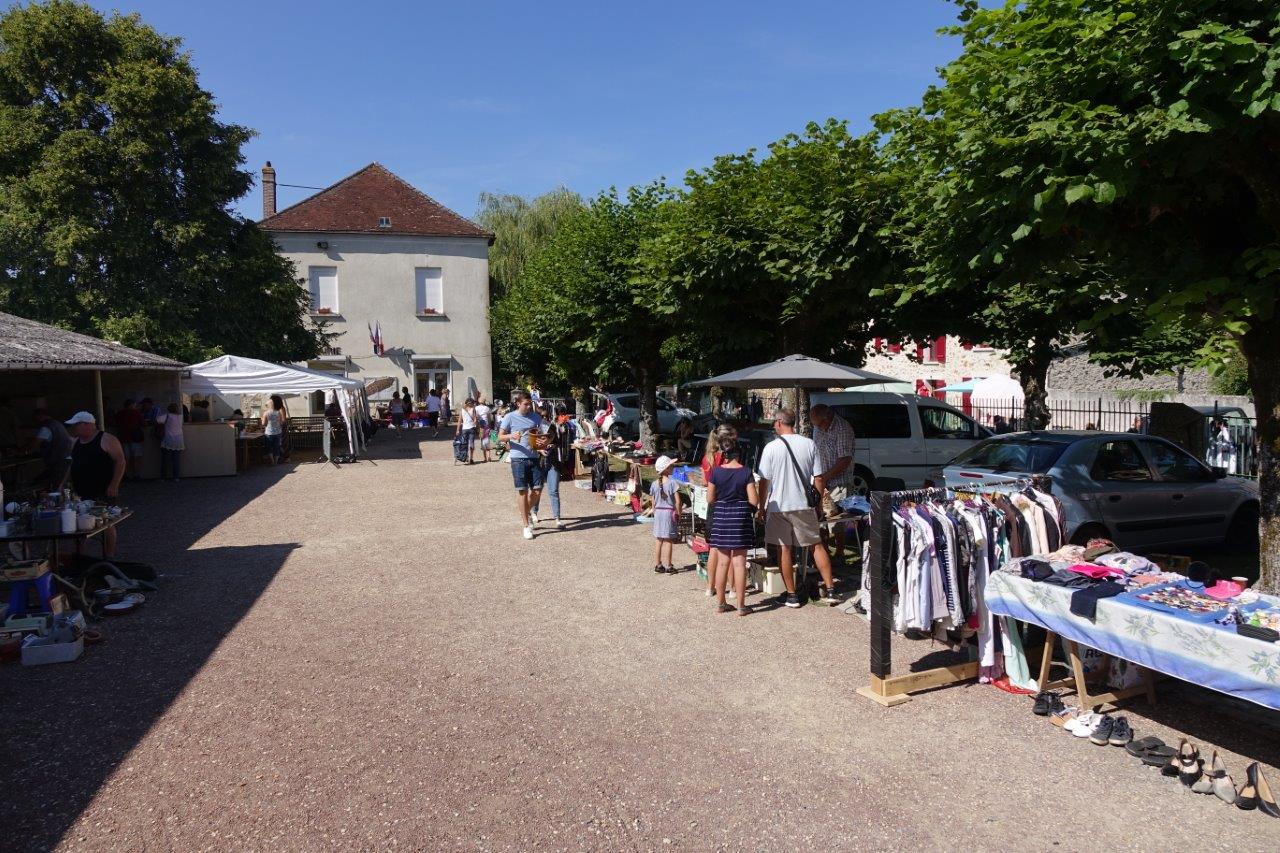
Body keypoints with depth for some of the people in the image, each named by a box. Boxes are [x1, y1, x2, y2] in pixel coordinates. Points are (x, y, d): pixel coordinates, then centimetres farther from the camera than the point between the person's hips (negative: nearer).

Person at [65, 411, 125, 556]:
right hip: (81, 494, 7)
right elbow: (72, 464, 24)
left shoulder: (106, 440, -8)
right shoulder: (76, 442, 15)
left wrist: (114, 485, -17)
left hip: (103, 493, -7)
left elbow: (120, 461, -13)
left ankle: (109, 557, 5)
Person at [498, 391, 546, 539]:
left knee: (537, 490, 1)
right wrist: (511, 436, -21)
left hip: (534, 458, 4)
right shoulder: (510, 417, -1)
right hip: (518, 459, -4)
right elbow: (500, 437, 0)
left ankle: (524, 511, 30)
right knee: (522, 490, -1)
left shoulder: (535, 417, 10)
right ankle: (526, 525, 8)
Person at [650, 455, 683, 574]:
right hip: (669, 512, -5)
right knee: (668, 540, 1)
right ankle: (668, 566, 6)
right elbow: (677, 501, -14)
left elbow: (653, 502, 7)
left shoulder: (654, 484, 2)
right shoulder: (672, 483, -14)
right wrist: (678, 514, -2)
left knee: (658, 540, 11)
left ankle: (657, 565, 18)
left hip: (658, 512, 5)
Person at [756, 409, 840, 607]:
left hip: (778, 507, -2)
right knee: (817, 546, 13)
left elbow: (764, 481, -6)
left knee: (785, 550, 6)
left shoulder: (771, 447, -9)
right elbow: (818, 478, 1)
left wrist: (762, 507, 4)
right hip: (804, 505, 3)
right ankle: (830, 589, 13)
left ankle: (791, 595, 12)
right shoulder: (809, 444, -1)